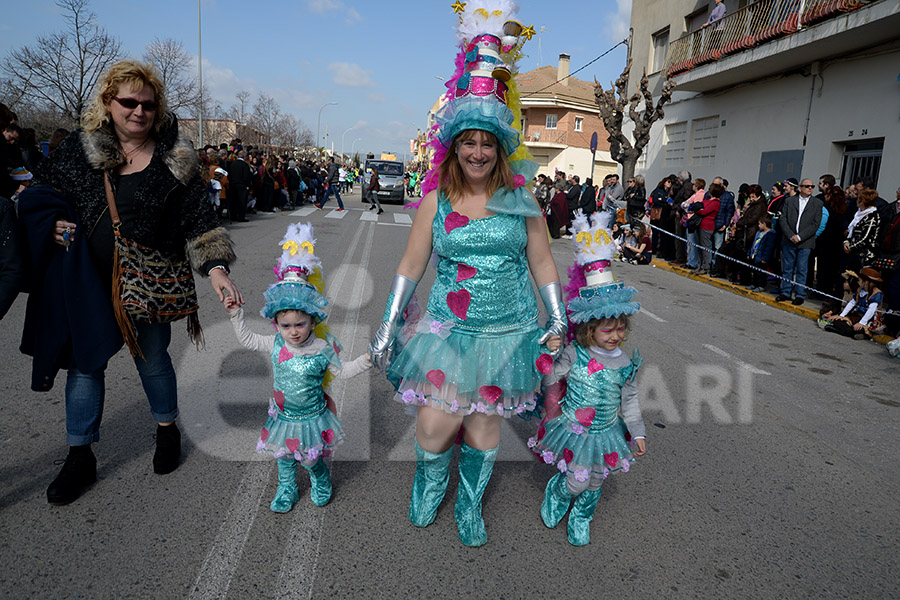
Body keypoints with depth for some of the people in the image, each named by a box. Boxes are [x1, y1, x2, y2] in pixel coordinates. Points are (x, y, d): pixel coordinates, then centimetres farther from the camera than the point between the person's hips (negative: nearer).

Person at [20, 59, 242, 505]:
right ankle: (80, 457, 26)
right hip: (84, 281, 2)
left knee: (152, 359, 12)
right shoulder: (79, 147, 0)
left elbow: (200, 222, -9)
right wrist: (51, 223, -8)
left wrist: (215, 268, -21)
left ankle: (167, 431, 38)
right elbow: (43, 191, 13)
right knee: (84, 361, 10)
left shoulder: (174, 161, -7)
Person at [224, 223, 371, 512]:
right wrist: (236, 315, 0)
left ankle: (320, 481, 46)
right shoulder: (275, 344, -11)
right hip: (283, 417, 3)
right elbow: (247, 339, 6)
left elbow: (341, 371, -6)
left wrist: (367, 359, -16)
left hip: (312, 418, -3)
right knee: (284, 457, 20)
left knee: (313, 459, 15)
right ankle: (286, 490, 44)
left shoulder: (322, 349, -20)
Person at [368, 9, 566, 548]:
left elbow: (543, 264, 6)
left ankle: (470, 503, 36)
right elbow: (410, 267, 3)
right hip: (448, 327, 0)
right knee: (434, 425, -2)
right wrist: (387, 328, 3)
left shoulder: (520, 198, 0)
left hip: (508, 330, 1)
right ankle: (430, 485, 34)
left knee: (484, 423, 9)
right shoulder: (436, 201, -1)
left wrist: (559, 322, 5)